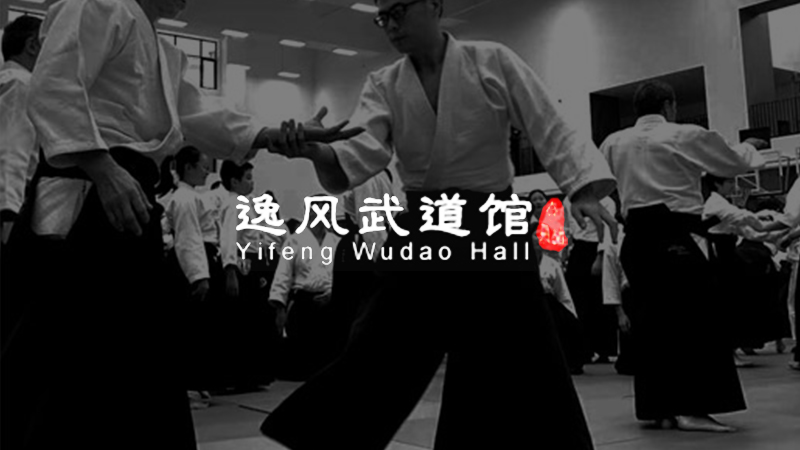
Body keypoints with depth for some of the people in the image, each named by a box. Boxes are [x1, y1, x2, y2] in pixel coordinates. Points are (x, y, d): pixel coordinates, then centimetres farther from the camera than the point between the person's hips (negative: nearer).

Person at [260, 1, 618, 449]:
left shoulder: (494, 62, -3)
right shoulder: (383, 84, 4)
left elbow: (553, 132, -7)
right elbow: (366, 150, -14)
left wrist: (586, 191, -24)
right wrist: (316, 151, -36)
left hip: (491, 231, -2)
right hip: (420, 234, 2)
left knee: (522, 376, 1)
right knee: (377, 361, 2)